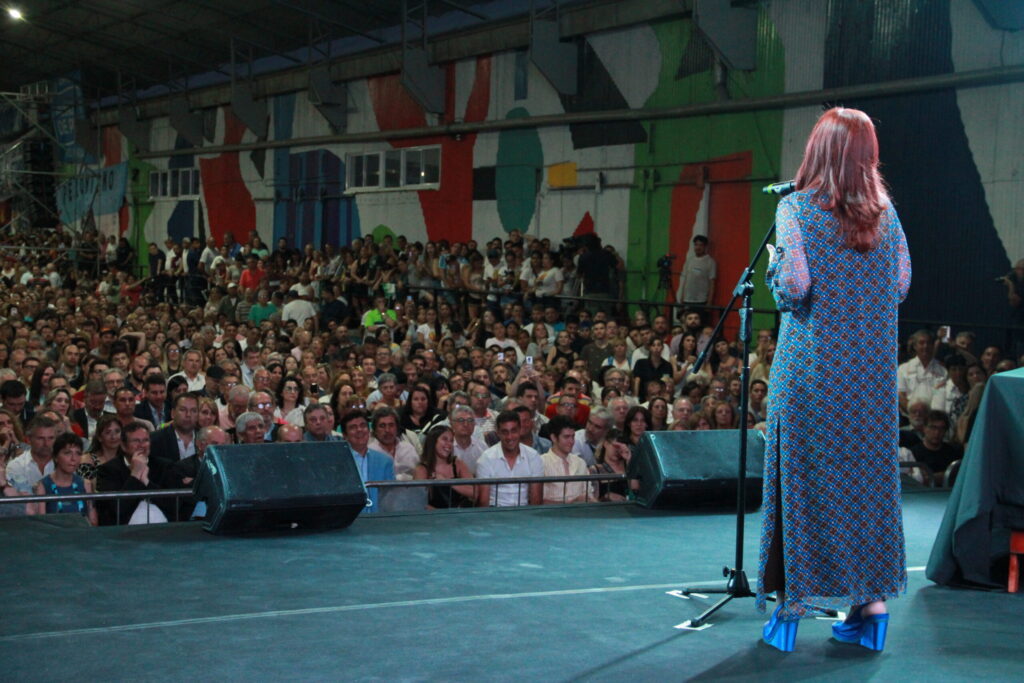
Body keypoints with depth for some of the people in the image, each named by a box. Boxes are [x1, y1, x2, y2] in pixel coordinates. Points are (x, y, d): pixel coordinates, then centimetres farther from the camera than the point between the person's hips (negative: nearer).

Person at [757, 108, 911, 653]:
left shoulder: (796, 208, -8)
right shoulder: (885, 213, 5)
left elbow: (794, 286, -16)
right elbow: (902, 285, 7)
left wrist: (772, 264, 4)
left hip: (811, 366, -4)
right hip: (873, 368, 4)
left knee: (801, 473, 3)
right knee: (869, 471, 11)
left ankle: (790, 606, 8)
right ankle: (873, 599, 14)